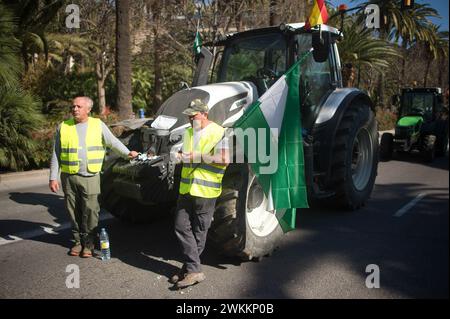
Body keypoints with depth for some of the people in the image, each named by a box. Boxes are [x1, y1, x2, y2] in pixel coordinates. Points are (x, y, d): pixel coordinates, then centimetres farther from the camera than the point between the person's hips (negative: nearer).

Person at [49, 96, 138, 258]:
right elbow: (56, 155, 6)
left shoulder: (98, 125, 4)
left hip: (90, 177, -1)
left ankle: (88, 244, 12)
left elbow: (113, 142, 15)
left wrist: (127, 153, 16)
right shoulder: (63, 127, 5)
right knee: (74, 212, 9)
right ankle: (79, 241, 24)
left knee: (90, 212, -2)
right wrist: (53, 177, 2)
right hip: (69, 177, 2)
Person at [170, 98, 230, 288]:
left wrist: (198, 157, -19)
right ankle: (193, 270, 9)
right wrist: (182, 156, 5)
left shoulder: (218, 133, -9)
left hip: (205, 191, -7)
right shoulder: (188, 133, 16)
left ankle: (191, 269, 15)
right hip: (186, 189, 7)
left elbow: (224, 159, -17)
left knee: (199, 232, 4)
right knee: (181, 228, 2)